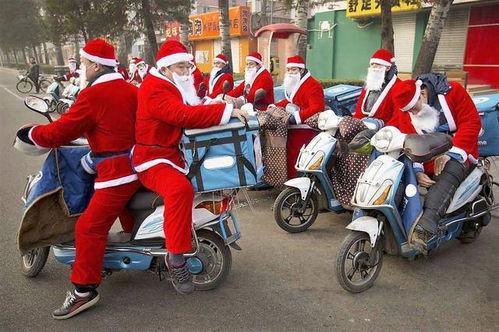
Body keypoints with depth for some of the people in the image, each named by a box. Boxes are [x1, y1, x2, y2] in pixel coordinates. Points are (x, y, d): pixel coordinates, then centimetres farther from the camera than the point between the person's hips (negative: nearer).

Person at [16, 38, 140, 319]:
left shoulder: (93, 95, -13)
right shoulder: (132, 89, 9)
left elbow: (61, 132, -10)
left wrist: (30, 133, 7)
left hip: (116, 171, -9)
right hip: (139, 164, 9)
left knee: (90, 228, -4)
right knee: (125, 208, 31)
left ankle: (84, 290, 0)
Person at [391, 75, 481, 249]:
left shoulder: (453, 91, -8)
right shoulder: (405, 111, 3)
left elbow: (471, 123, -13)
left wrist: (449, 153, -22)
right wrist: (417, 170, -19)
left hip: (456, 152, -4)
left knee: (446, 178, -36)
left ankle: (424, 228, -50)